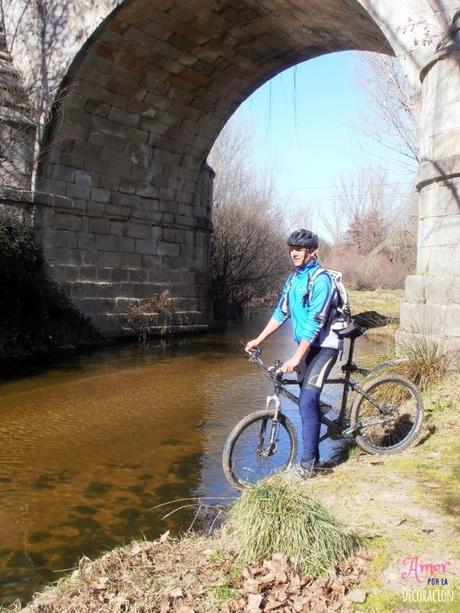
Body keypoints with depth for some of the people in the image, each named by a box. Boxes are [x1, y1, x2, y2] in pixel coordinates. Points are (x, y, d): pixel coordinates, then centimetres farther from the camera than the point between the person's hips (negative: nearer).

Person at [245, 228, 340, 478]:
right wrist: (258, 340, 9)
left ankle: (308, 460, -7)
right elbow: (281, 313, 14)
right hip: (306, 345, 8)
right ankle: (314, 456, 20)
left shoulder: (321, 280, -18)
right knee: (308, 400, 9)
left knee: (307, 399, -16)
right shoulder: (293, 279, 8)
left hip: (324, 346, -8)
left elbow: (314, 323, -24)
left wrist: (296, 358, -27)